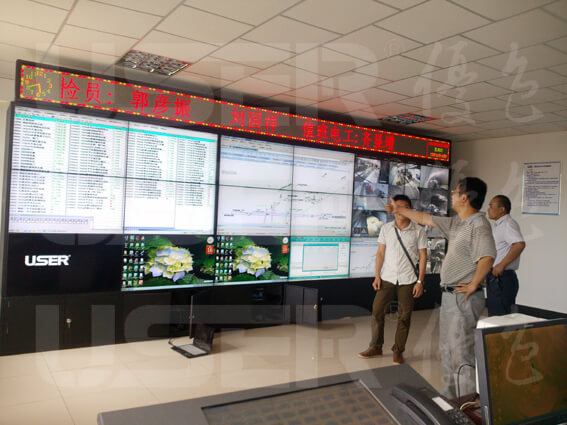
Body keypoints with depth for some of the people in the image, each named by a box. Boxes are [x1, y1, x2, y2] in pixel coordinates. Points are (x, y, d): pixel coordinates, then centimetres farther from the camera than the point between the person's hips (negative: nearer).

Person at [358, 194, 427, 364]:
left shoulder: (418, 231, -3)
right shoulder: (386, 228, 3)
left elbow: (423, 256, -1)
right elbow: (380, 253, 6)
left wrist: (420, 281, -7)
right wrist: (377, 276, 0)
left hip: (407, 280, -2)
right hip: (387, 278, 2)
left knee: (404, 317, 5)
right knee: (377, 312, 1)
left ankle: (398, 350, 19)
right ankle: (375, 347, 17)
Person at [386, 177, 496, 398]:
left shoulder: (479, 225, -18)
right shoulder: (456, 223, 12)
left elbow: (487, 257, -34)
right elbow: (426, 219, 24)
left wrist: (473, 285, -24)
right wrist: (399, 210, 31)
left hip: (464, 298, -10)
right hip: (449, 296, 10)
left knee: (461, 354, -7)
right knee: (447, 350, 20)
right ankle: (449, 396, 34)